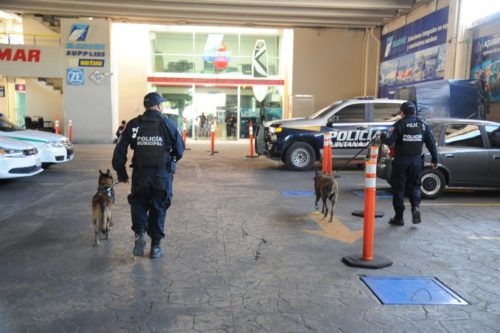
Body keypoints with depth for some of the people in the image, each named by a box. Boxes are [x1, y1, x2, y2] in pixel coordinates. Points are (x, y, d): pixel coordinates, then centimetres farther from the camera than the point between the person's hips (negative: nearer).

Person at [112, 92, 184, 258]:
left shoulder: (133, 125, 2)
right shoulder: (168, 124, -4)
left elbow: (120, 150, 1)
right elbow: (180, 148, 1)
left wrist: (121, 173, 11)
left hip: (140, 173, 1)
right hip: (163, 174, -1)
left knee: (138, 203, 21)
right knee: (158, 209, 11)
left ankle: (139, 233, -1)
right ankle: (155, 246, 16)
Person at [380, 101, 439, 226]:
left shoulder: (399, 124, -7)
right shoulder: (423, 125, 6)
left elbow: (389, 141, -16)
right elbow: (431, 143, 6)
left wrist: (382, 136, 5)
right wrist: (434, 159, 13)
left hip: (401, 161, -3)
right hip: (416, 161, 4)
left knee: (398, 188, 6)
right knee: (414, 186, 18)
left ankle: (399, 218, 11)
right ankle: (416, 207, -7)